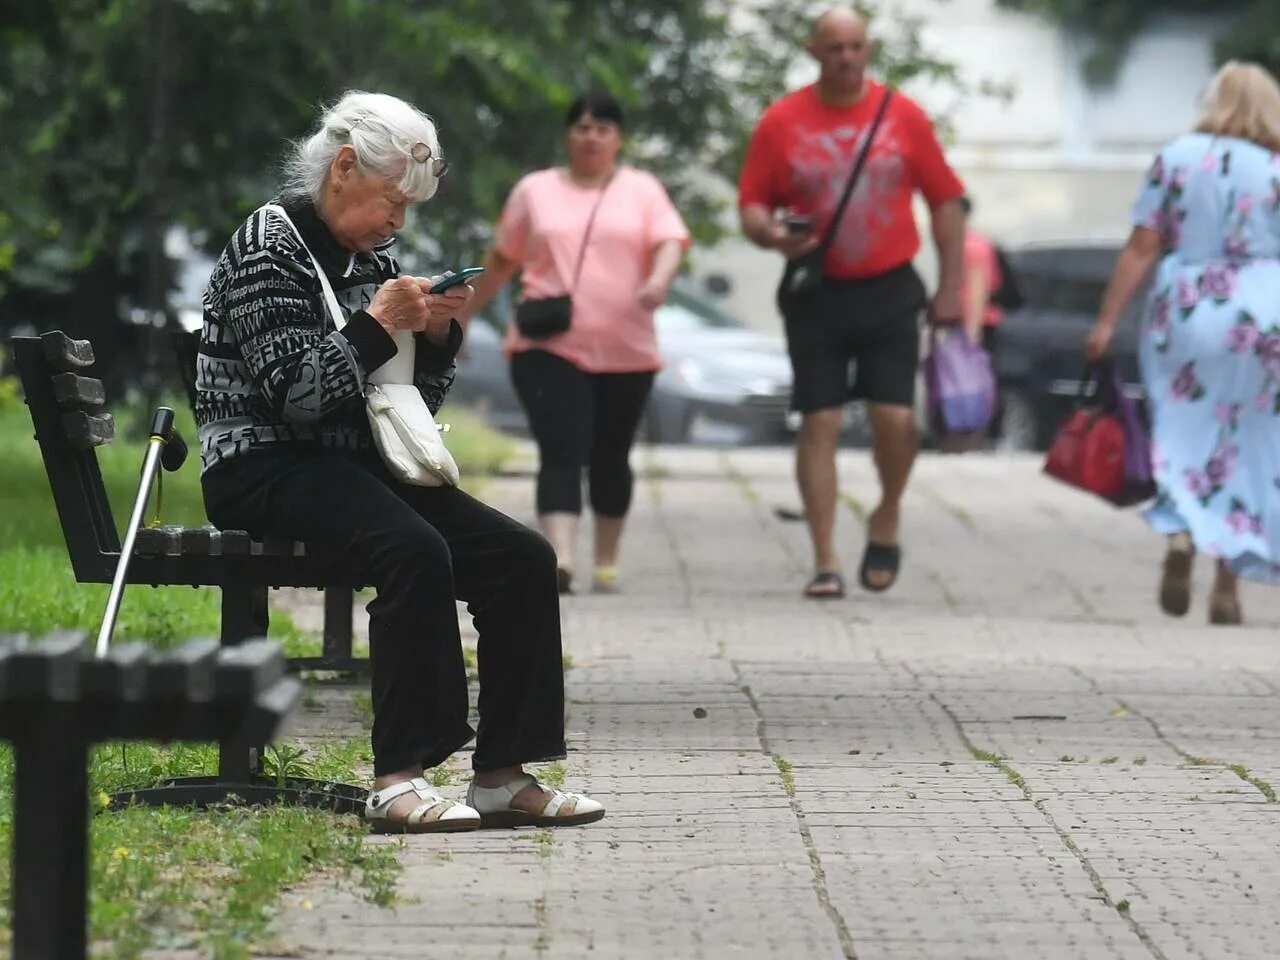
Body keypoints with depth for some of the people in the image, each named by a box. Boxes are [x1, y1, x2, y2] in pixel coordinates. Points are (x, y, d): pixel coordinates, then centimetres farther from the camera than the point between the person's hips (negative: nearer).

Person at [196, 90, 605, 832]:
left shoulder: (372, 261, 17)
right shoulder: (268, 249, -8)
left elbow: (417, 403, 21)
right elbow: (295, 392, -19)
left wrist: (439, 338, 3)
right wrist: (378, 325, -14)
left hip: (355, 466, 9)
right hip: (265, 470, -9)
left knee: (522, 557, -10)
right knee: (416, 551, -35)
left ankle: (503, 776, -11)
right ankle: (399, 780, -35)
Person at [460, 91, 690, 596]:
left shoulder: (642, 190, 9)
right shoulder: (535, 191, 12)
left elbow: (671, 241, -5)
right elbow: (501, 261, 20)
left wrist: (659, 279, -26)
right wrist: (464, 316, 22)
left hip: (626, 351, 1)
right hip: (549, 348, -1)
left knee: (610, 458, 12)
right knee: (562, 454, -16)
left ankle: (607, 560, 28)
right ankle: (560, 558, -30)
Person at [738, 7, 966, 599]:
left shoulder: (903, 116, 3)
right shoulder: (781, 122, 2)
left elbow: (945, 200, 7)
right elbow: (752, 206, 5)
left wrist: (951, 286, 2)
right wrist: (771, 234, -19)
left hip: (890, 290, 0)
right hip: (816, 294, 0)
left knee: (895, 418, -9)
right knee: (819, 423, -2)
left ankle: (887, 518, 20)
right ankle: (825, 561, 3)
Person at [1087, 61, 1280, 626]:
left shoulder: (1175, 158, 2)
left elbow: (1142, 247, 0)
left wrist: (1107, 321, 4)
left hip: (1182, 309, 0)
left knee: (1182, 434, 9)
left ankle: (1180, 533, -20)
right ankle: (1228, 586, 6)